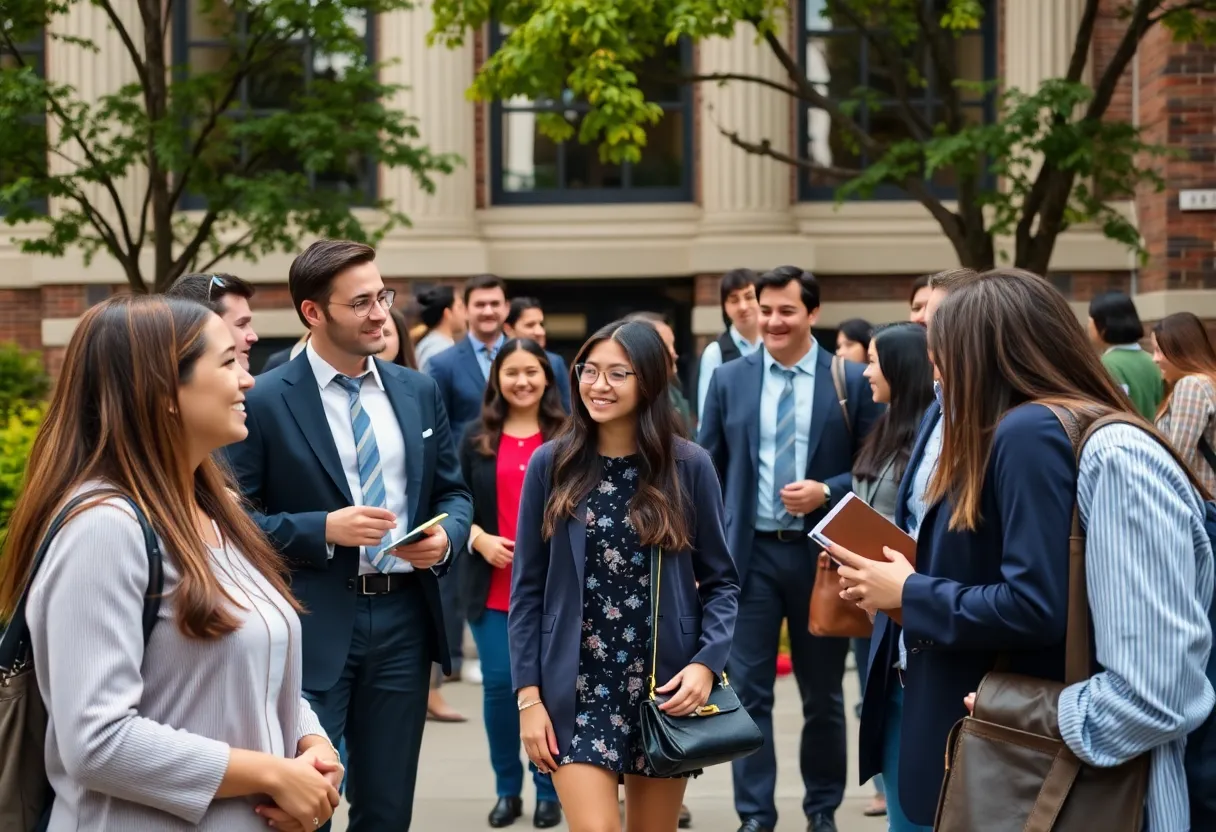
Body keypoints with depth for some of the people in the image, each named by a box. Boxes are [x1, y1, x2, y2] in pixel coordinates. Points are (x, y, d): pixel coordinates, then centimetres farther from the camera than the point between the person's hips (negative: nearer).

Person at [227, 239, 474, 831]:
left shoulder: (418, 392, 8)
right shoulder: (265, 402, -8)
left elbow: (453, 491, 16)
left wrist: (447, 535, -6)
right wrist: (324, 529, -20)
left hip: (404, 617, 5)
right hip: (312, 626, -5)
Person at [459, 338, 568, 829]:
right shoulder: (476, 438, 5)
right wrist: (479, 539, -10)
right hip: (493, 585, 1)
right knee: (498, 685, 2)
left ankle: (549, 790, 16)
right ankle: (507, 790, 17)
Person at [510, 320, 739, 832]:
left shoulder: (688, 467, -1)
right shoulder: (551, 465, 0)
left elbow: (720, 582, 4)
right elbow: (527, 589, 2)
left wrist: (706, 662, -12)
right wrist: (528, 695, -4)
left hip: (665, 686, 1)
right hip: (577, 689, -1)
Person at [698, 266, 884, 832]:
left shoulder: (852, 381, -1)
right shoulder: (729, 379, 4)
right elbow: (707, 470, 5)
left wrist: (827, 492, -17)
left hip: (820, 552, -1)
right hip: (749, 553, 1)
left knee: (823, 693, 11)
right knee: (748, 692, 2)